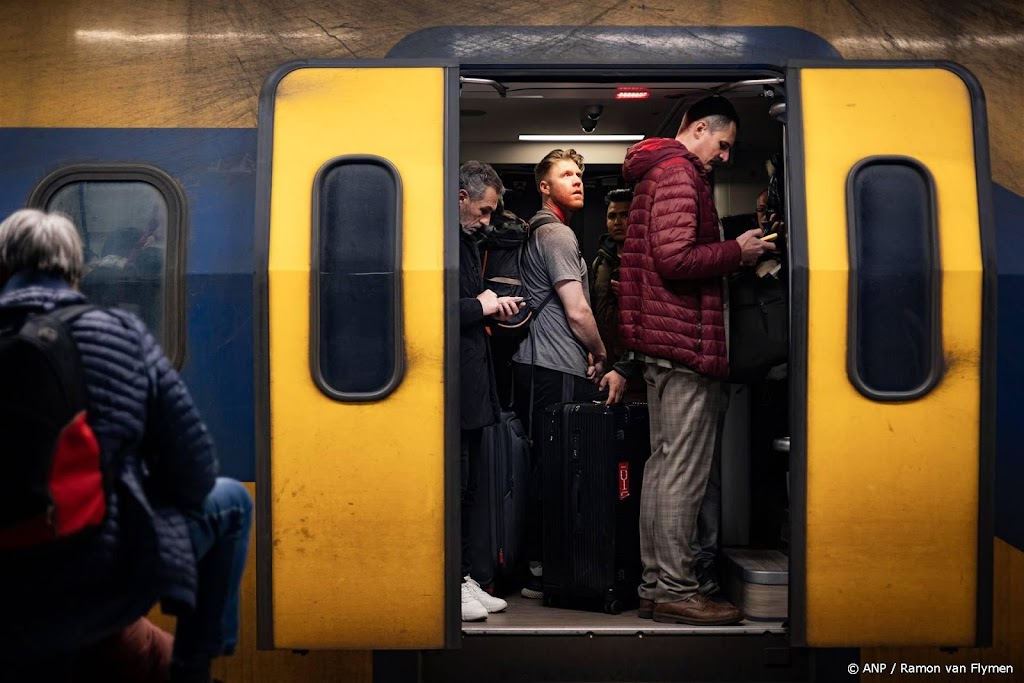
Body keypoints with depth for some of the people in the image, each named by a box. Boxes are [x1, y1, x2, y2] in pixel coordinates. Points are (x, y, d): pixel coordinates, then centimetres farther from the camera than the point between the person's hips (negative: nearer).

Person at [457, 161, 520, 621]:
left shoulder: (467, 240, 19)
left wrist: (495, 306, 11)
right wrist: (482, 307, -12)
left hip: (472, 383, 10)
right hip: (451, 383, -10)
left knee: (465, 487, 14)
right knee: (450, 485, -5)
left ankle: (462, 578, 23)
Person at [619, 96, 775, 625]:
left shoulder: (656, 171, 23)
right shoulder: (679, 172, -10)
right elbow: (676, 257, -21)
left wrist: (731, 252, 14)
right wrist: (737, 251, -9)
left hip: (660, 340, 11)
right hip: (685, 339, -11)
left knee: (663, 461, 13)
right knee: (684, 469, -7)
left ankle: (655, 582, 18)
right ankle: (674, 588, -2)